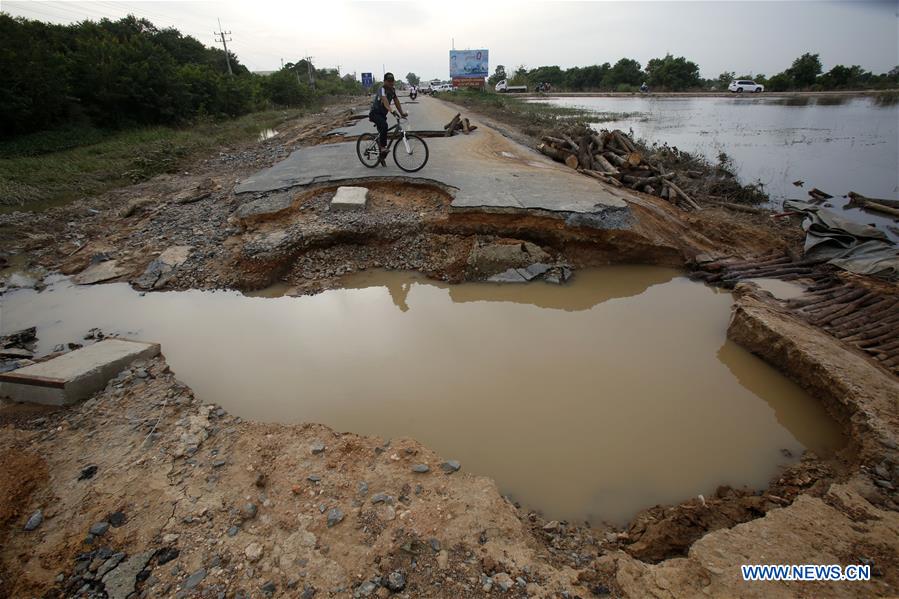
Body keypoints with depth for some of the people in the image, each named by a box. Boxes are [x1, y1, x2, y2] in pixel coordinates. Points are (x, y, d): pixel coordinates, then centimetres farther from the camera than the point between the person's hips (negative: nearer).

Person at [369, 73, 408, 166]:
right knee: (384, 126, -36)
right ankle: (383, 147, -25)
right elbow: (385, 100, -40)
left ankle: (381, 157, 22)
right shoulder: (382, 89, -22)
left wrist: (402, 113, -9)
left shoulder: (393, 90, 4)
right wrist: (392, 111, -56)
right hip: (375, 113, -8)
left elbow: (396, 101, 4)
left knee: (382, 133, 10)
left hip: (382, 114, 8)